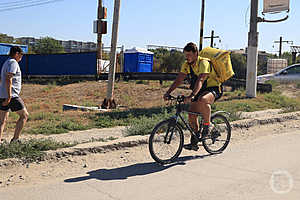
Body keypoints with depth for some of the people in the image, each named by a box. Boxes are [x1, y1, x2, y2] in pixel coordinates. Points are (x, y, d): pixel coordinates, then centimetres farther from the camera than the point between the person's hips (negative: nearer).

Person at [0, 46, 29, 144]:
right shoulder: (13, 63, -10)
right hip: (11, 96, -9)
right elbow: (8, 80, -21)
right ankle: (15, 139, 3)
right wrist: (9, 97, -24)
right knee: (24, 115, 3)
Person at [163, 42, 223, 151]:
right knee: (191, 115, -1)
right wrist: (168, 92, -18)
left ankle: (207, 125, -16)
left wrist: (191, 96, -51)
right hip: (200, 91, 8)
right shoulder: (187, 65, -1)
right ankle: (194, 142, 12)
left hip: (213, 89, -8)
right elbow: (179, 79, -4)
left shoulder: (204, 63, -24)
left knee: (202, 101, -39)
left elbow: (200, 80, -38)